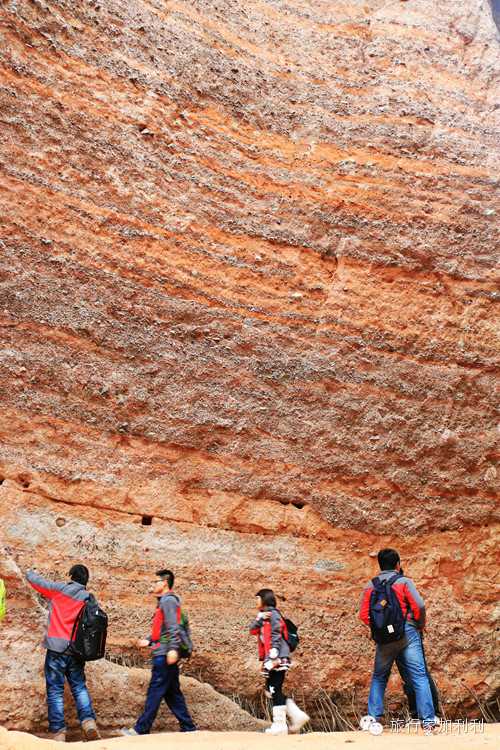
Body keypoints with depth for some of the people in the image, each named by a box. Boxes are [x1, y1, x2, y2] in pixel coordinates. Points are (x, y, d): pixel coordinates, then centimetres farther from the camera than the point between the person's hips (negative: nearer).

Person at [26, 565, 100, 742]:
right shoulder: (89, 598, 5)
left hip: (56, 648, -2)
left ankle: (58, 732, -1)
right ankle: (88, 721, -4)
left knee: (55, 690, 3)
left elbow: (34, 580, 11)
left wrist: (31, 572, 31)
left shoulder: (57, 589, -1)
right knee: (79, 686, 13)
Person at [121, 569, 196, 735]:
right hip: (164, 654, 10)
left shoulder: (168, 600, -8)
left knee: (155, 692, -6)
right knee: (172, 693, 10)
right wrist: (149, 641, 16)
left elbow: (173, 627, -19)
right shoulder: (164, 601, 22)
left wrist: (172, 649, -26)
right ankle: (188, 728, 13)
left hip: (165, 654, -10)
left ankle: (141, 729, -2)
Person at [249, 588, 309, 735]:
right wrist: (260, 619, -15)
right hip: (272, 659, 10)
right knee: (272, 691, 12)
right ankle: (297, 716, 15)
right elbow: (252, 630, 2)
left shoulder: (273, 614, -9)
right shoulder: (263, 615, 18)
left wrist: (271, 658, -22)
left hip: (277, 659, -10)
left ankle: (279, 725, 3)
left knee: (275, 691, -4)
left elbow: (275, 638, -17)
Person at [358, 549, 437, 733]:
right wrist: (420, 625, 6)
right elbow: (419, 606, -11)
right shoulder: (404, 581, -1)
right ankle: (428, 720, 2)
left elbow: (363, 615, 2)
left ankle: (373, 717, 13)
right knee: (419, 677, 3)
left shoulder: (370, 585, 7)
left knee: (379, 677, 17)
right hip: (408, 634, -2)